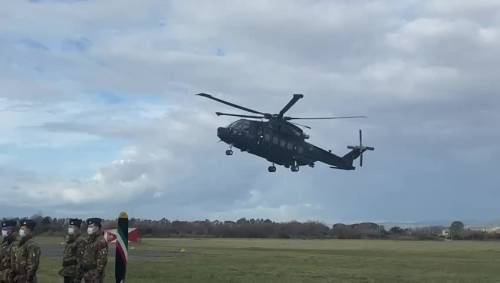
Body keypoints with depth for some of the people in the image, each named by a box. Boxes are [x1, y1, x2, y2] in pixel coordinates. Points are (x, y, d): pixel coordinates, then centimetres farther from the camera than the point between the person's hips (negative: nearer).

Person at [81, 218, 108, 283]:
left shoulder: (101, 241, -14)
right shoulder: (88, 240, 14)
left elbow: (102, 259, -19)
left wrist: (98, 274, -21)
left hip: (95, 273, -9)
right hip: (87, 272, 9)